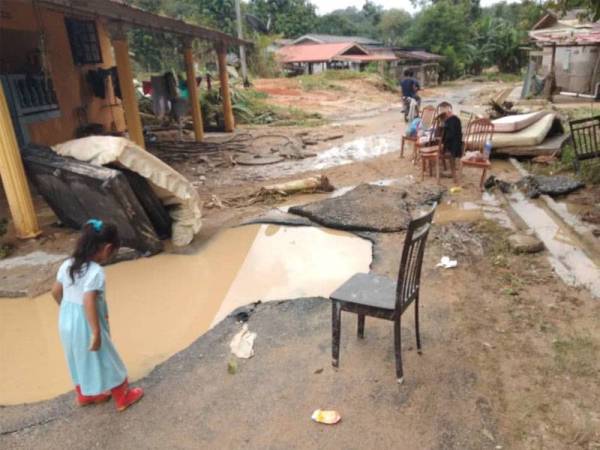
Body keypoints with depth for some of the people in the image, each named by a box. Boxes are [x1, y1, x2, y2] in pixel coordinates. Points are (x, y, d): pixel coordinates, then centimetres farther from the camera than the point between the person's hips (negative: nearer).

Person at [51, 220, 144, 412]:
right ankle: (123, 398, 26)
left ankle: (85, 395, 45)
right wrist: (96, 333, -24)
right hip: (85, 326, -8)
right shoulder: (95, 271, -26)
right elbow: (89, 302, -30)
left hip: (66, 322, 8)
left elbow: (56, 292, 8)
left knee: (80, 359, 26)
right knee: (105, 361, 10)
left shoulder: (67, 265, -1)